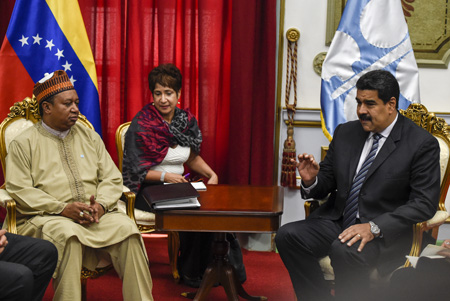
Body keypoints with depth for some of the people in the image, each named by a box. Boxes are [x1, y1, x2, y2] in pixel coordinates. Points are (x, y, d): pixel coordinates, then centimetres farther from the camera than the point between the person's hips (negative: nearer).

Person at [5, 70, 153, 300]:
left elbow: (112, 178, 14)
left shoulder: (89, 137, 19)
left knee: (126, 228, -26)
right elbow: (19, 190, -4)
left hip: (96, 216, 4)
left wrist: (101, 205, -9)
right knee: (66, 234, -37)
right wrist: (63, 208, -17)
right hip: (46, 218, -3)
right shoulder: (24, 143, 6)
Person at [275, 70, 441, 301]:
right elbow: (327, 183, 16)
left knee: (345, 251, -36)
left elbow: (425, 203, -12)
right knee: (287, 236, -20)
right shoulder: (345, 133, 11)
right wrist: (311, 180, -10)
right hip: (337, 221, 6)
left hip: (385, 231, -6)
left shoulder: (422, 144, -6)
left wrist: (374, 227, -23)